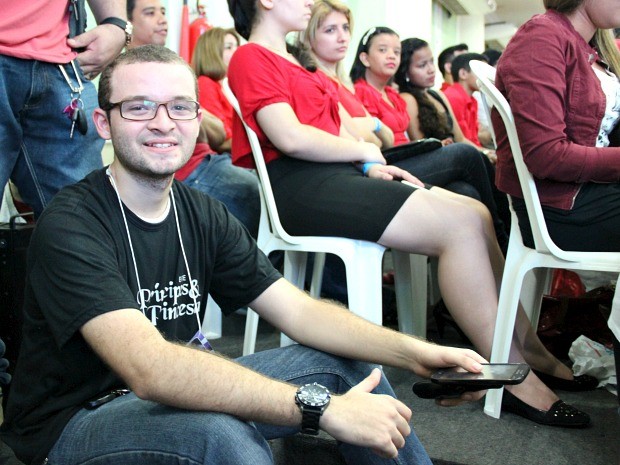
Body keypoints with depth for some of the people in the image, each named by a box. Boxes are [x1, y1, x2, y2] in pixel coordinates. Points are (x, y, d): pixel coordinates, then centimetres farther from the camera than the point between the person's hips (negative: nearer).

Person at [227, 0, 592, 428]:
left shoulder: (288, 62, 26)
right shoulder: (251, 58, -4)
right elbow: (290, 138, -17)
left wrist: (371, 166, 2)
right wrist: (365, 152, -5)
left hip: (337, 173, 10)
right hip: (304, 187, -10)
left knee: (477, 215, -2)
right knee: (460, 225, -19)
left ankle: (528, 347, 4)